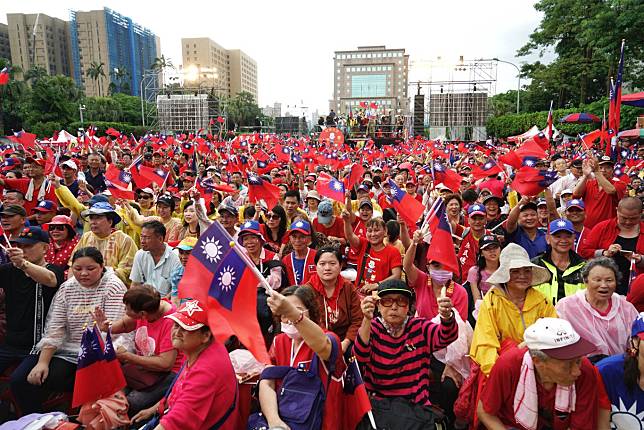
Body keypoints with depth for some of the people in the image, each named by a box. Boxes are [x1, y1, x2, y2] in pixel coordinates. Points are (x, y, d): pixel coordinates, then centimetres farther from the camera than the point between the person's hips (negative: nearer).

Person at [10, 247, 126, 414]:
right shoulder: (67, 288, 6)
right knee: (19, 380, -8)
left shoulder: (113, 287, -10)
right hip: (68, 349, 6)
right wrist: (43, 362, -9)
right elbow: (55, 328, 2)